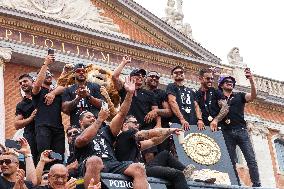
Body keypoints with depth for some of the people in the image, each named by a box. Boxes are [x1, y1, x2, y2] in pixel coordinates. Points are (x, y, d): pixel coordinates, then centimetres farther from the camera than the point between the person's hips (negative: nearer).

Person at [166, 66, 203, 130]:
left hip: (193, 124, 5)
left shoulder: (190, 91, 24)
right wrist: (182, 119, -21)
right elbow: (172, 102, -9)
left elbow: (196, 106, 18)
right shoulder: (171, 87, 5)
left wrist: (199, 119, -3)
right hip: (178, 124, -5)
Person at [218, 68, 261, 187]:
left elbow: (253, 96, -2)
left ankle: (257, 185, -12)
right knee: (231, 162, -2)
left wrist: (251, 80, -17)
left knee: (251, 159, -9)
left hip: (241, 131, 0)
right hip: (227, 133, 0)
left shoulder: (239, 96, 15)